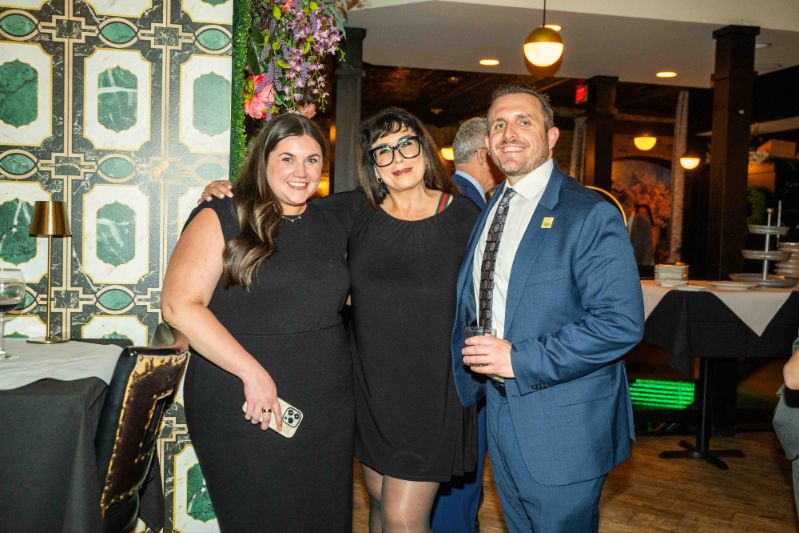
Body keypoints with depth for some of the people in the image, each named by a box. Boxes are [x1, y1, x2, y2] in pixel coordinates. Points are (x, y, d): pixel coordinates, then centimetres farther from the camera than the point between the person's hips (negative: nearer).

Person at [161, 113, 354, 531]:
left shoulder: (331, 227, 11)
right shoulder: (222, 219, -6)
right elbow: (179, 305, -15)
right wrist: (252, 371, -19)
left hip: (330, 413, 5)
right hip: (245, 414, -5)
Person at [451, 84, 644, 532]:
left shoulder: (591, 214, -15)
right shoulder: (490, 212, 10)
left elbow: (621, 322, -23)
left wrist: (520, 360, -24)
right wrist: (470, 357, 4)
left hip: (563, 424, -7)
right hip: (500, 411, 7)